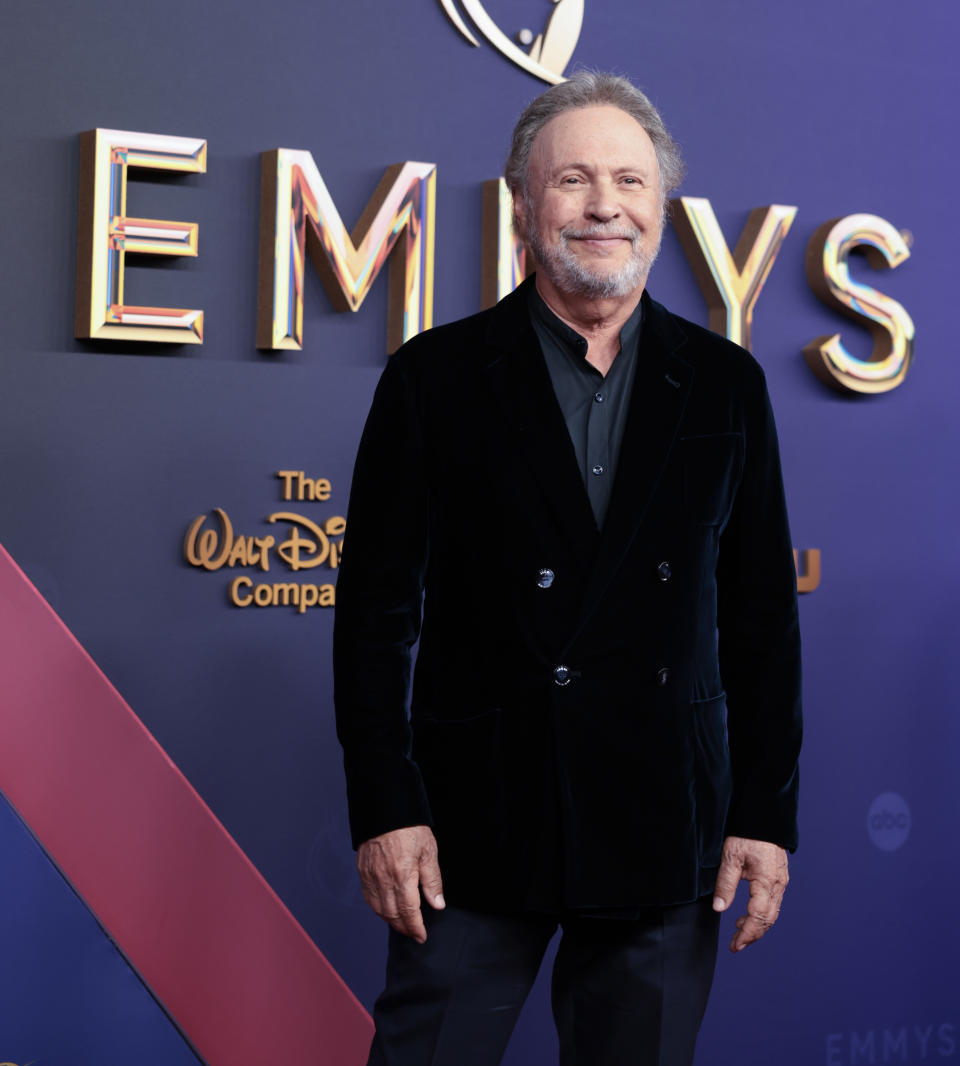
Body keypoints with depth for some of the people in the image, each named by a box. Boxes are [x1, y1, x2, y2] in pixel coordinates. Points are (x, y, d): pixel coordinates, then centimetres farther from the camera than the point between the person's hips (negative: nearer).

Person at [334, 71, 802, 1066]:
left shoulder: (726, 384, 7)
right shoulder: (434, 377, 0)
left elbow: (761, 614, 7)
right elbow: (377, 608, -1)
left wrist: (767, 814, 3)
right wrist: (385, 809, -7)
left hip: (664, 831, 2)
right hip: (474, 830, -2)